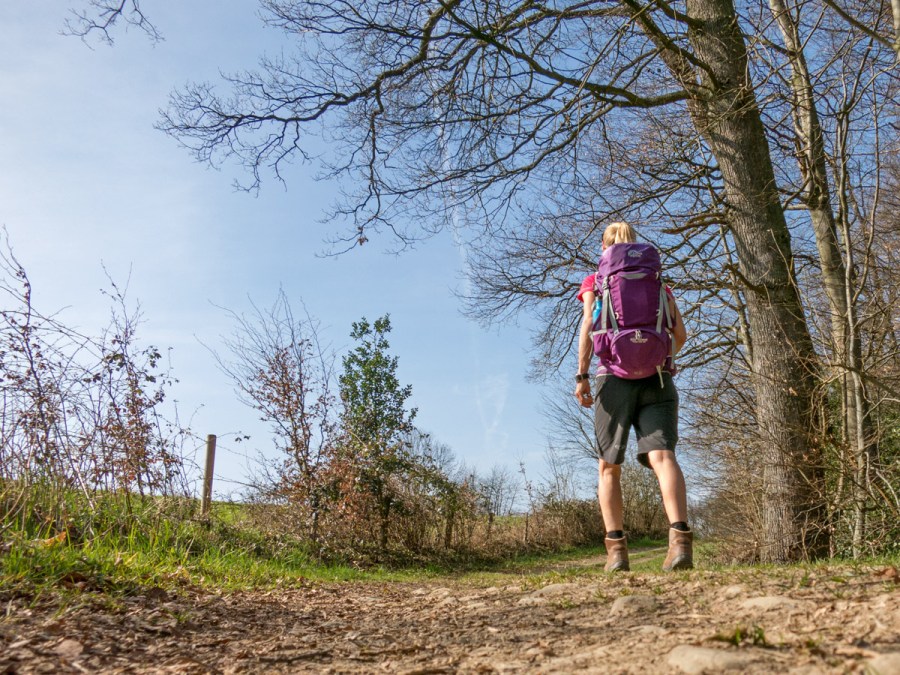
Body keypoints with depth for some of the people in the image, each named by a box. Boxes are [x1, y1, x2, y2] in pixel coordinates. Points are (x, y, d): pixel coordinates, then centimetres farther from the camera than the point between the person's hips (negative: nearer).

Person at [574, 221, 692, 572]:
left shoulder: (594, 282, 13)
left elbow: (589, 325, -4)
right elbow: (680, 334, 10)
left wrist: (582, 375, -10)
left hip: (615, 376, -1)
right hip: (657, 378, 2)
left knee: (609, 466, 6)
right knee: (661, 455, -13)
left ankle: (617, 548, -5)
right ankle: (680, 538, -34)